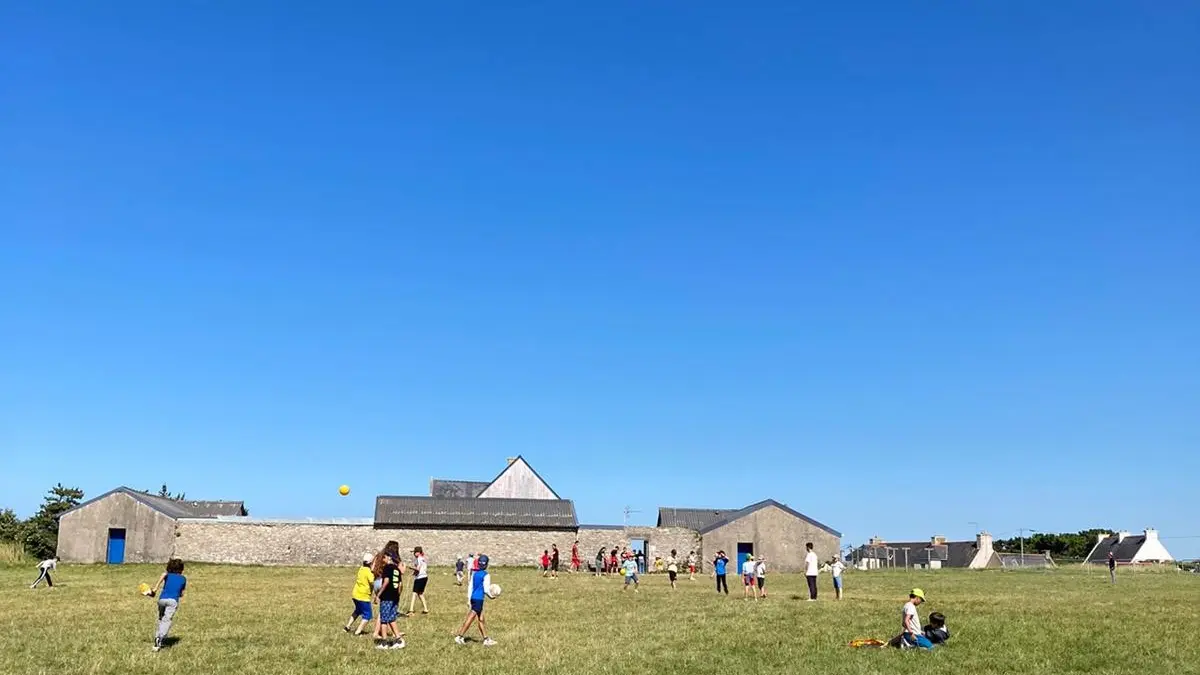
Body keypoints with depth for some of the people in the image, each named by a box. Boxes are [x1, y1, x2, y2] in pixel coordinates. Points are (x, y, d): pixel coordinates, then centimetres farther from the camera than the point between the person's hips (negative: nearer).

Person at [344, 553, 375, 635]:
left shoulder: (361, 569, 6)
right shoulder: (368, 571, -17)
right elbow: (372, 583, -25)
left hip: (356, 594, 8)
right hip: (363, 597, -8)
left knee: (358, 611, 30)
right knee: (367, 615, 3)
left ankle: (347, 627, 34)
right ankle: (358, 632, -5)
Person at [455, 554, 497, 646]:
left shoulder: (474, 573, 9)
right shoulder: (486, 575, -10)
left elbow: (470, 587, 10)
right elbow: (486, 589, -13)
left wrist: (469, 600, 13)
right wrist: (491, 596, 6)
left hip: (473, 598, 7)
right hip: (479, 599, -7)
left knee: (481, 619, 13)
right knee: (470, 619, -3)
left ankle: (486, 639, 19)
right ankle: (459, 636, -2)